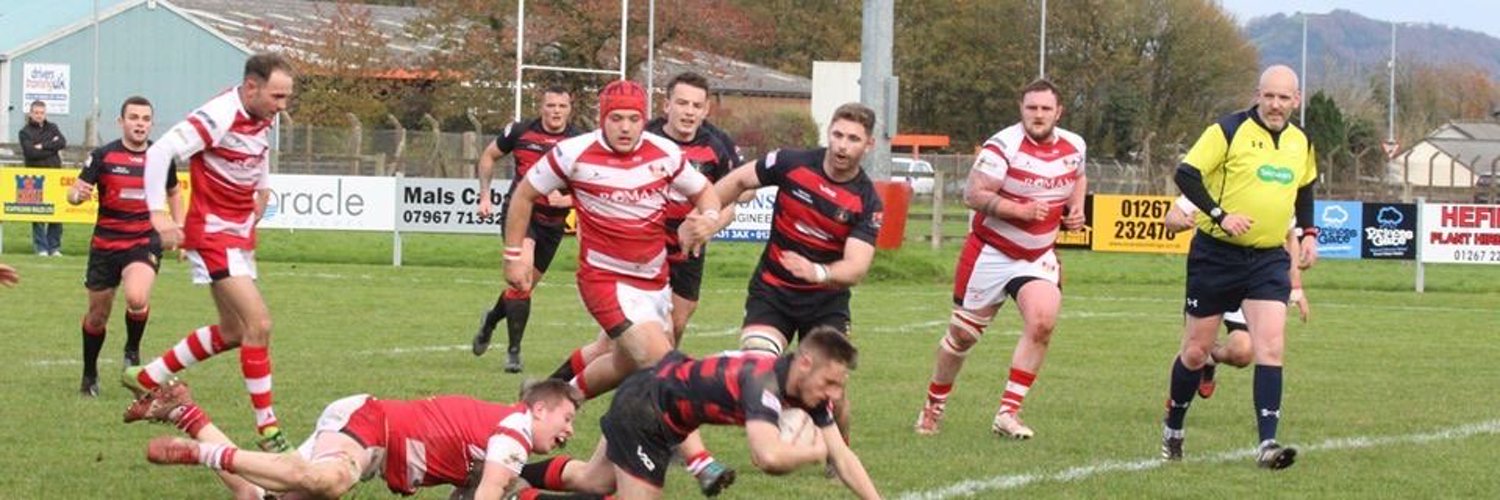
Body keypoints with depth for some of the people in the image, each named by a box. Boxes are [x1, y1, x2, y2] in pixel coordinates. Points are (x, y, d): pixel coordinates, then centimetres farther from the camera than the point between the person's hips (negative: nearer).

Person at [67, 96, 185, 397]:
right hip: (105, 244, 1)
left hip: (145, 242, 0)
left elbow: (173, 193, 20)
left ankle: (133, 351, 1)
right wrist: (78, 194, -28)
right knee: (97, 316, 8)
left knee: (137, 298, -28)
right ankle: (89, 375, 32)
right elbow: (74, 192, -4)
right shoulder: (103, 156, -4)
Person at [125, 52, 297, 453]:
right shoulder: (218, 118, -22)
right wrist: (158, 213, -32)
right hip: (213, 232, -10)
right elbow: (160, 152, -27)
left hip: (241, 232, 10)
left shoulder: (263, 119, 5)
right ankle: (267, 428, -11)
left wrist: (263, 187, 16)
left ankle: (147, 379, 30)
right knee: (259, 324, -16)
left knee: (232, 333, 16)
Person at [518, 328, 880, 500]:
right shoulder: (764, 383, -37)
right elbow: (768, 457, -53)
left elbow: (843, 458, -7)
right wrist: (815, 451, -34)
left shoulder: (810, 389, -12)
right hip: (643, 411, -9)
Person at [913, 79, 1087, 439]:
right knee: (964, 334, 7)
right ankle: (933, 406, 30)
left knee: (1042, 322, -21)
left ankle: (1007, 413, -15)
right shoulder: (1003, 146, -18)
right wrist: (1021, 210, -31)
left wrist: (1076, 208, 4)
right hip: (991, 253, -3)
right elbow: (973, 194, -23)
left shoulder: (1074, 147, 0)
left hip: (1039, 256, 4)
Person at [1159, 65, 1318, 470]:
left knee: (1270, 346, -14)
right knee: (1196, 351, 6)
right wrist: (1221, 215, -24)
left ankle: (1267, 443, -16)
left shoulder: (1301, 142, 8)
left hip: (1269, 258, 3)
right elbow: (1186, 174, -15)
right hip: (1216, 254, -3)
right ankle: (1173, 429, 29)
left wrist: (1307, 232, 14)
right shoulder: (1229, 131, -10)